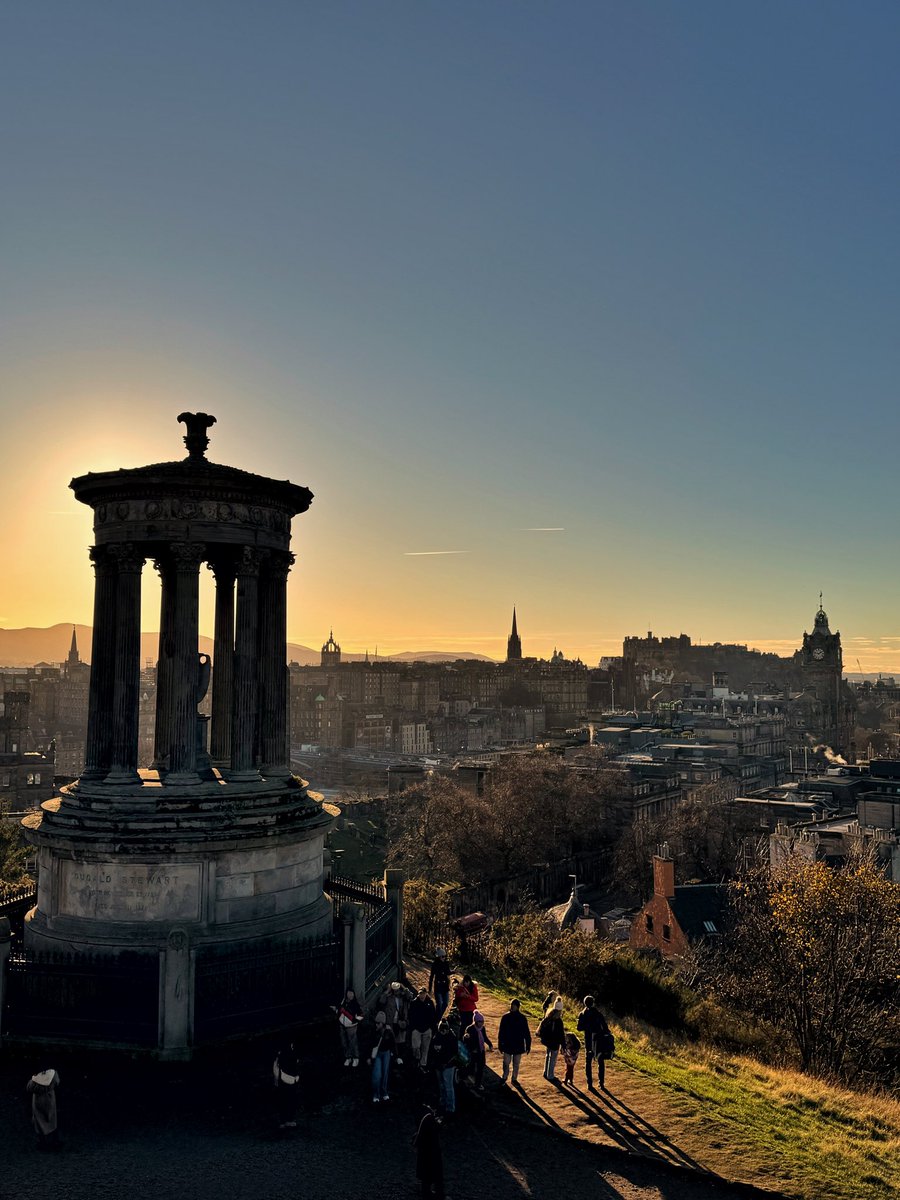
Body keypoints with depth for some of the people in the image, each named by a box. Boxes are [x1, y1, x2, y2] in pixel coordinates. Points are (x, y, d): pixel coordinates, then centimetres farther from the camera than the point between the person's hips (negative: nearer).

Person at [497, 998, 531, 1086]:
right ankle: (505, 1078, 27)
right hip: (507, 1045, -1)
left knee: (516, 1064, 11)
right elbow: (501, 1032, -1)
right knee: (506, 1063, 7)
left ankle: (514, 1079, 27)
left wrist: (528, 1045, 0)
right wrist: (500, 1045, -1)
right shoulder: (505, 1017, -8)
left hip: (518, 1045, 1)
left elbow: (526, 1032, 0)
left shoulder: (522, 1018, -6)